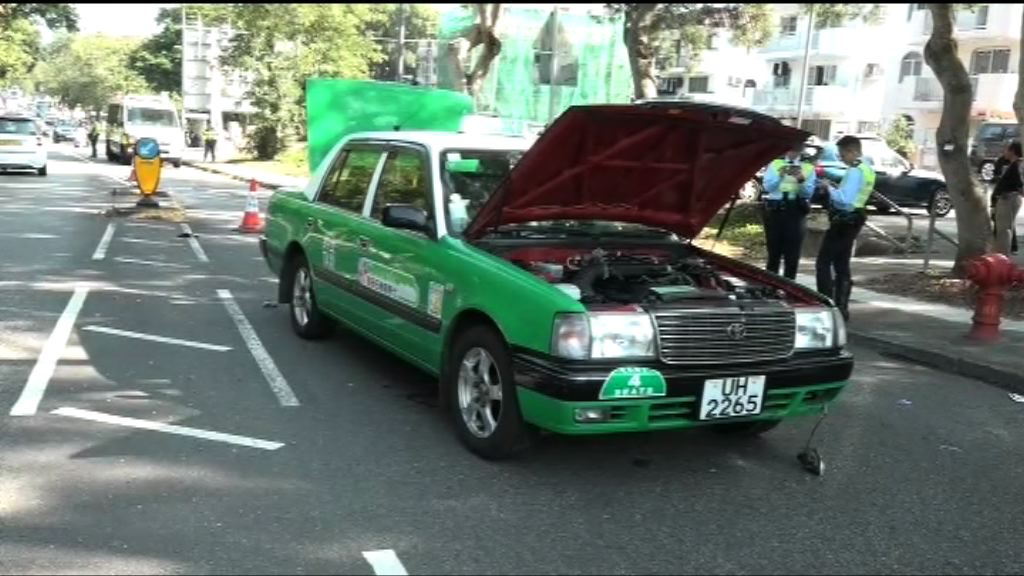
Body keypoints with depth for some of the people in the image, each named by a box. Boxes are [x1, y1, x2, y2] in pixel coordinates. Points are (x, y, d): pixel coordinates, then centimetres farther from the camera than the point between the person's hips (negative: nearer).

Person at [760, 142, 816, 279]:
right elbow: (767, 187, -3)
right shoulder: (775, 164, 9)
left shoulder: (808, 168, 7)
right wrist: (780, 175, -18)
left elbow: (809, 192, -3)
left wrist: (801, 180, -20)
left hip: (796, 212, 0)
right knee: (774, 253, 6)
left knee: (792, 255, 1)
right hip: (775, 210, 0)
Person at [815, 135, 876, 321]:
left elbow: (845, 199, -25)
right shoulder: (867, 169, 13)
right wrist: (835, 188, 7)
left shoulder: (854, 171, -19)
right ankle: (841, 307, 16)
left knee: (823, 263, -5)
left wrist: (830, 188, -12)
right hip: (852, 220, 10)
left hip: (844, 220, -10)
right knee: (842, 264, 14)